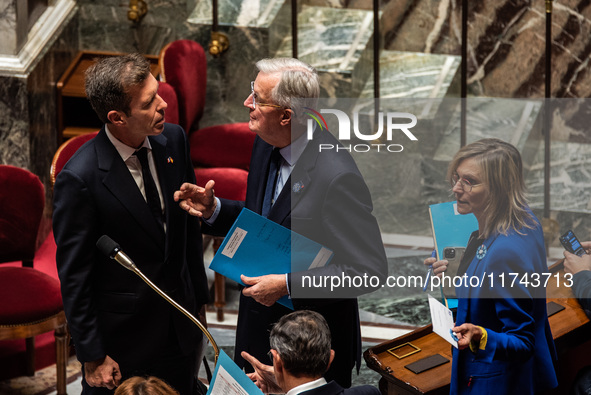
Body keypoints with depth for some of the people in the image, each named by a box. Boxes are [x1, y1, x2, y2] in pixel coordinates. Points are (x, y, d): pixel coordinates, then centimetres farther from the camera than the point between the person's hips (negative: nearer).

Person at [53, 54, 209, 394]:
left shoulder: (174, 140, -5)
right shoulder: (79, 179, -24)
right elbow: (74, 276, -17)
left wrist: (199, 297, 13)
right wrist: (93, 356, -14)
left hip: (181, 326, 6)